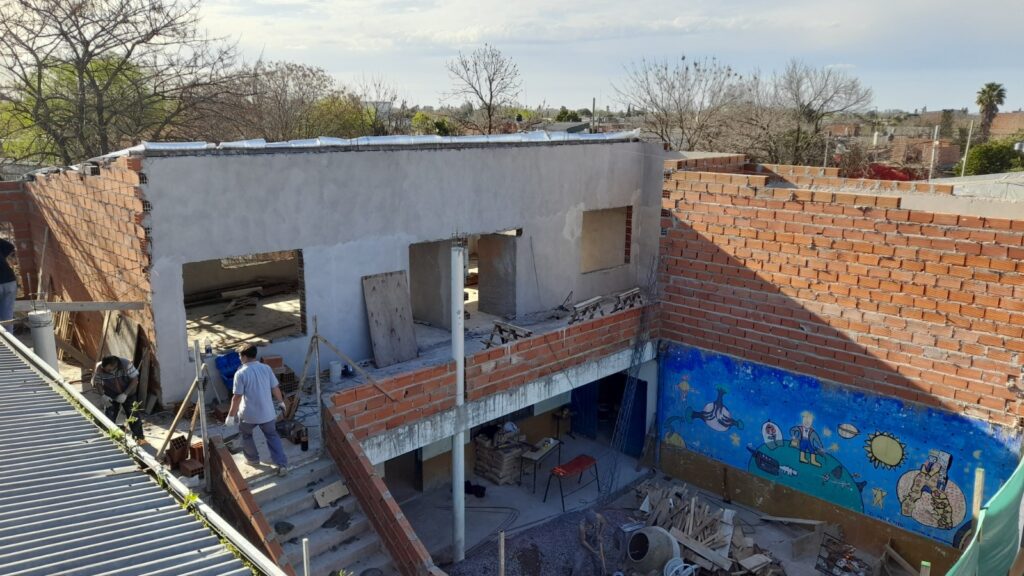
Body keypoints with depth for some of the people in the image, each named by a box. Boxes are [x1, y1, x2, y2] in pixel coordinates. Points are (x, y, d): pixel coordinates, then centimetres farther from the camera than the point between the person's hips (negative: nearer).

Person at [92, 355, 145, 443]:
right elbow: (97, 383, -8)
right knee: (109, 418, 3)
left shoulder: (126, 364, -29)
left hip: (128, 394, -1)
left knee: (133, 416, 4)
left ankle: (139, 437, 21)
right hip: (110, 396, 1)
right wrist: (102, 395, -22)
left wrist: (125, 394, -26)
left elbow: (135, 379, -21)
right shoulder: (99, 368, -24)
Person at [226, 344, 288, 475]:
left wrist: (231, 415, -5)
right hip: (267, 413, 3)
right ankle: (282, 464, 8)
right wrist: (281, 402, 20)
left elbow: (237, 397, -15)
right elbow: (275, 389, 4)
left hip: (249, 414, -3)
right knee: (272, 436, 18)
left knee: (246, 435, 26)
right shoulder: (266, 368, -3)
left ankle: (253, 458, 41)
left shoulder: (240, 373, -16)